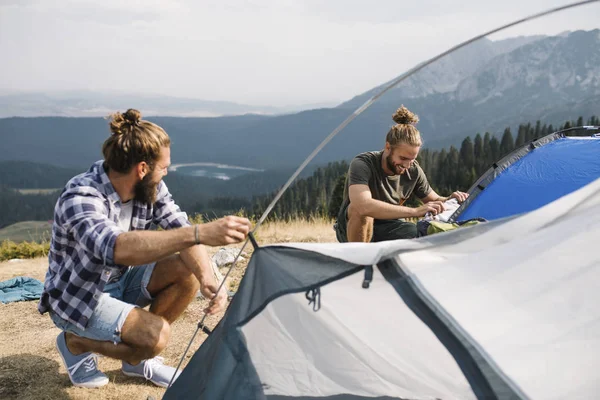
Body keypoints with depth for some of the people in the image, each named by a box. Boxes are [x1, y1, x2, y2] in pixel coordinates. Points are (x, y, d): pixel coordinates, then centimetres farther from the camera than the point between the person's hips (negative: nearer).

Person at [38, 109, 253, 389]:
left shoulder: (150, 188, -11)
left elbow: (181, 230, -14)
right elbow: (118, 248, -52)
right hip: (77, 298, -7)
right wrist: (200, 233, -63)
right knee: (156, 335, -27)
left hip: (119, 281, 7)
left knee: (189, 270, -14)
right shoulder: (80, 197, -34)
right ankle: (76, 342, 3)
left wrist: (207, 280, -34)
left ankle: (138, 360, 4)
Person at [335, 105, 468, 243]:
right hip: (353, 228, -5)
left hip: (388, 230, 5)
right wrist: (415, 211, -45)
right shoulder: (362, 164, -25)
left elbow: (434, 200, 9)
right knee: (360, 207, -39)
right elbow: (363, 205, -45)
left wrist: (450, 199, -17)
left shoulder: (413, 170, -8)